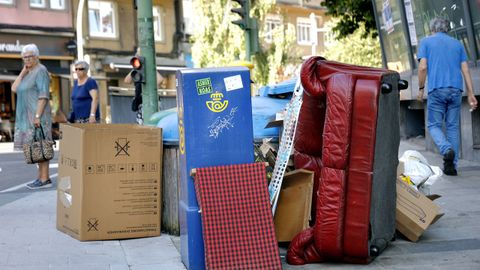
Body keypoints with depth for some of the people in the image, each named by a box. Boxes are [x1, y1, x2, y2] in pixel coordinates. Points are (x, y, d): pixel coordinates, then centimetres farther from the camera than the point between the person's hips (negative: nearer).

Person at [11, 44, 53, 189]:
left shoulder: (40, 70, -9)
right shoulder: (28, 72, 18)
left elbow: (44, 95, -17)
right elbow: (14, 89, 9)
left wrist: (38, 116, -23)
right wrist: (23, 72, 1)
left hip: (37, 115, -9)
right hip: (28, 116, 9)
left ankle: (45, 179, -8)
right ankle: (41, 177, 13)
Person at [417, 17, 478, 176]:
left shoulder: (426, 42, 8)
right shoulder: (457, 44, 17)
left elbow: (423, 67, -4)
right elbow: (465, 70, 9)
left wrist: (421, 89, 5)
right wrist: (471, 94, 7)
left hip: (437, 89, -3)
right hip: (456, 89, 3)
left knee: (434, 125, 5)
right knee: (453, 127, 8)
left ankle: (447, 149, -22)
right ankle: (451, 165, 5)